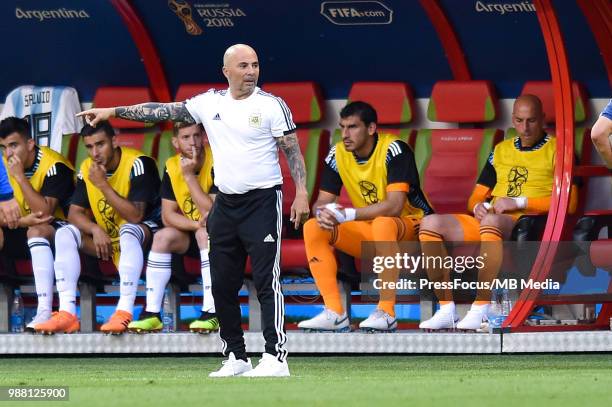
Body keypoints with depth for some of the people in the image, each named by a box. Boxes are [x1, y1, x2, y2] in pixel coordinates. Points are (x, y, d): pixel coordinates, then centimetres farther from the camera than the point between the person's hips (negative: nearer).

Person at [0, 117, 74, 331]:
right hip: (27, 227, 7)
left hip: (60, 227, -7)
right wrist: (22, 220, -23)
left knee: (37, 231, -38)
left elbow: (45, 212, -28)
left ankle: (44, 311, -47)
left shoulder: (54, 165, -19)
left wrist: (20, 177, -28)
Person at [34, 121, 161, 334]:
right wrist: (96, 230, -23)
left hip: (145, 231, -6)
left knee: (128, 232, -39)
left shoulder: (138, 164, -21)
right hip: (106, 237, 6)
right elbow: (74, 212, -3)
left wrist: (103, 184, -31)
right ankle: (67, 313, -25)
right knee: (65, 234, -14)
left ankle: (125, 312, -45)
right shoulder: (87, 168, -2)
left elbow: (135, 216, -28)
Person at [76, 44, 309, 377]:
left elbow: (292, 150, -5)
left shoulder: (272, 105, -4)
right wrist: (113, 112, 6)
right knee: (223, 285, 6)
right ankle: (236, 358, 15)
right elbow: (162, 111, 10)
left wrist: (301, 193, -15)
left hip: (263, 202, -6)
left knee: (266, 281, -11)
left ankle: (275, 358, -13)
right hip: (225, 204, 6)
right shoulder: (210, 103, 8)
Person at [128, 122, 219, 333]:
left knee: (207, 230, -35)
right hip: (191, 236, 5)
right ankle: (152, 313, -22)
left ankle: (212, 313, -39)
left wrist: (189, 175, -27)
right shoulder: (172, 167, -2)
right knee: (163, 237, -22)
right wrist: (195, 224, -26)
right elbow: (168, 216, -7)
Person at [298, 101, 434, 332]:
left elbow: (394, 206, -29)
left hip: (411, 229, -6)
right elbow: (322, 202, -1)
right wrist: (323, 213, -27)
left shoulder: (393, 150, -20)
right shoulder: (338, 155, -2)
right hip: (369, 233, 6)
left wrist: (347, 215, -35)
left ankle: (387, 313, -38)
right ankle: (335, 313, -20)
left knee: (383, 223, -40)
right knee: (313, 228, -13)